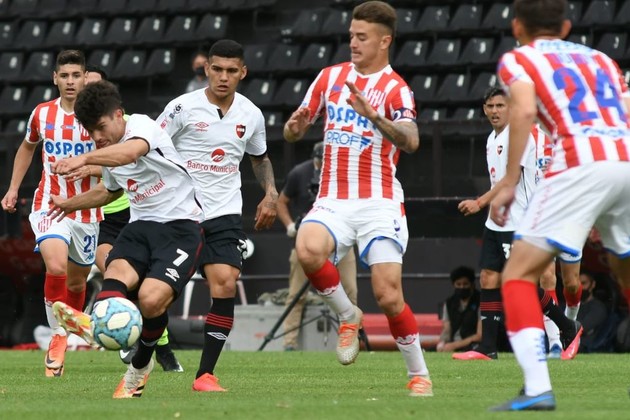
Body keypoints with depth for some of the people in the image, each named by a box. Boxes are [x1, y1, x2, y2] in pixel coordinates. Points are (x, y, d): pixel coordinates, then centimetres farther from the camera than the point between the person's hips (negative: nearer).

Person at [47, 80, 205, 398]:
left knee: (151, 298, -26)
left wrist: (84, 159, -54)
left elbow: (131, 151, -38)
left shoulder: (142, 126, -11)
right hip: (141, 225, 7)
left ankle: (140, 366, 2)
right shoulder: (108, 154, 15)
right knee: (116, 273, -29)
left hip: (181, 225, -7)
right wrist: (71, 204, 44)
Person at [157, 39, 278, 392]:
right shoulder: (184, 107, -7)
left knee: (226, 285, -14)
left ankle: (205, 373, -5)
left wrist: (271, 193, 10)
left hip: (225, 215, 2)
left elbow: (260, 157, 24)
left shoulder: (251, 115, 6)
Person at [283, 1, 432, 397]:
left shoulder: (395, 89, -5)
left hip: (379, 204, -3)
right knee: (308, 249, -29)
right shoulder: (330, 76, 11)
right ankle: (348, 316, -3)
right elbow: (294, 131, 16)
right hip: (333, 201, 3)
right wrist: (296, 124, -8)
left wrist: (372, 114, -38)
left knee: (389, 295, -12)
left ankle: (419, 374, 8)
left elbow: (411, 141, -23)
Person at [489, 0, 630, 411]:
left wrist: (509, 183, -4)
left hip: (582, 163, -5)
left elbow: (525, 111, -5)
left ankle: (537, 388, -19)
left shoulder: (517, 59, 15)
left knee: (519, 273, -1)